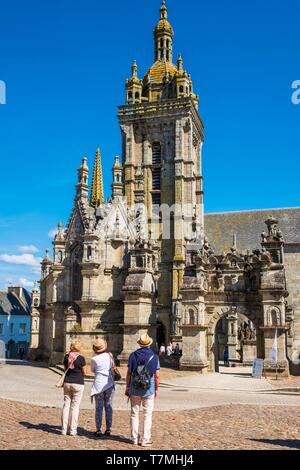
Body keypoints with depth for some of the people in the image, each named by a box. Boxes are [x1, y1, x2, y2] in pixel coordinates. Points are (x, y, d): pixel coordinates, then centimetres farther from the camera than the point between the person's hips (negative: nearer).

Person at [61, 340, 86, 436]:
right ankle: (73, 430, 5)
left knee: (66, 404, 10)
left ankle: (64, 429, 11)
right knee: (75, 406, 3)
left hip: (67, 383, 4)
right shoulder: (81, 358, -11)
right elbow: (84, 373, -3)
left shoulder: (66, 357, 1)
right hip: (78, 383, -4)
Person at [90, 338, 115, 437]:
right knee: (108, 407, 11)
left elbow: (92, 370, 8)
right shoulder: (110, 356, -3)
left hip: (99, 384, -2)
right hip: (109, 384, 2)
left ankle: (98, 430, 8)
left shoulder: (94, 359, -10)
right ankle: (108, 429, 13)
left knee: (98, 408, 6)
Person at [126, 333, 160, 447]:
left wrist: (127, 388, 7)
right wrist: (156, 389, 8)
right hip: (149, 390, -1)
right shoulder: (154, 357, -3)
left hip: (135, 390, 1)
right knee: (147, 415, 6)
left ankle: (135, 439, 16)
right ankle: (145, 440, 7)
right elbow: (157, 376, -3)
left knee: (134, 414, 11)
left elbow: (129, 373, -1)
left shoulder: (133, 355, -1)